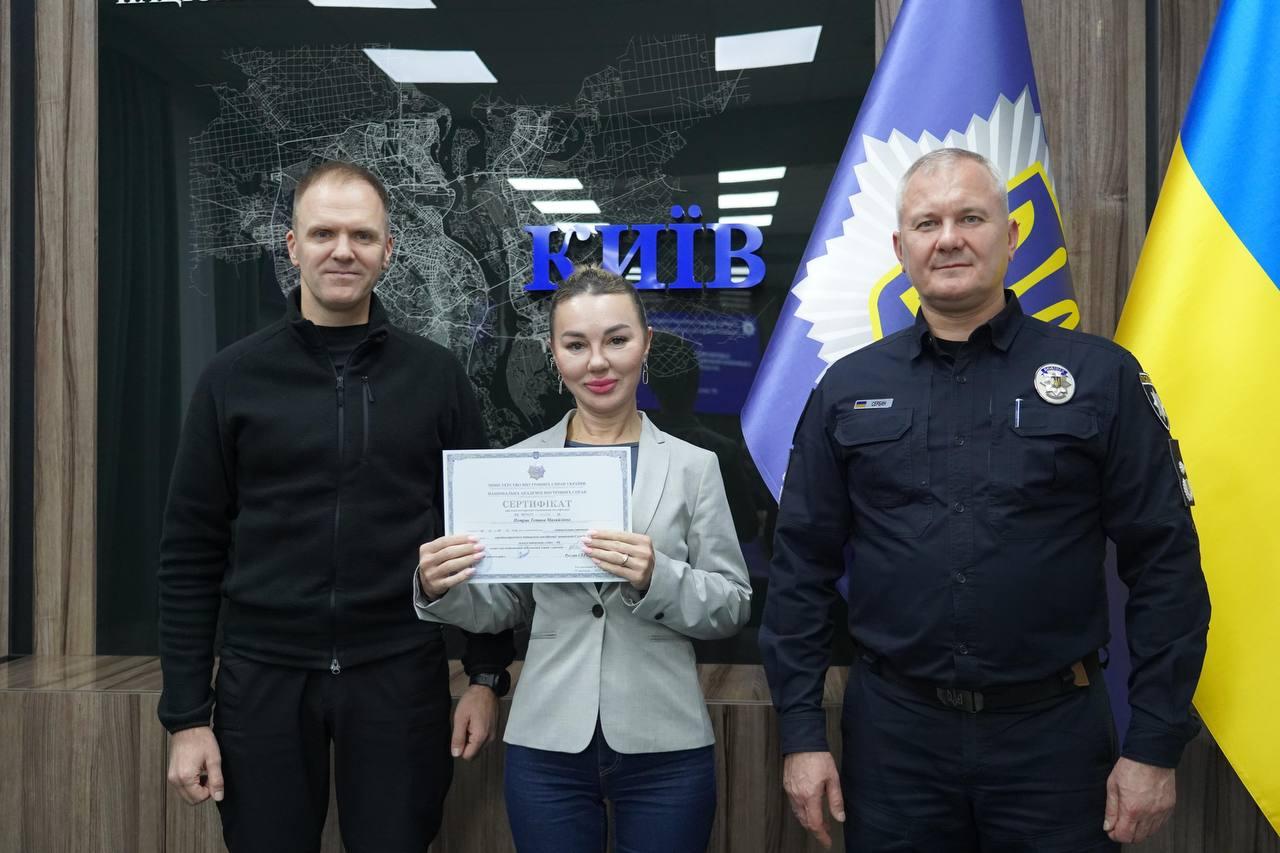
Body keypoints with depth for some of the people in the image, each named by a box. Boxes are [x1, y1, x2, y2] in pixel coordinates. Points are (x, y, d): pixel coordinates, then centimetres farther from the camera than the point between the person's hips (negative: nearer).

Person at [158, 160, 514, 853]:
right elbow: (191, 552, 0)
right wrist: (186, 713, -2)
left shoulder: (436, 375, 0)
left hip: (400, 677, 0)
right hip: (263, 677, 1)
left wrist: (486, 675, 0)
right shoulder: (233, 377, -1)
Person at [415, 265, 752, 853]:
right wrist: (442, 590, -13)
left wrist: (657, 578, -20)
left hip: (665, 747, -1)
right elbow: (505, 608, 5)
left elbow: (733, 607, -3)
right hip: (546, 744, 1)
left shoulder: (693, 466, -2)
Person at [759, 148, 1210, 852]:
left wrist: (1155, 744, -5)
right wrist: (801, 733, -1)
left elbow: (1164, 564, -2)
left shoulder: (1099, 377, -3)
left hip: (1054, 732, -1)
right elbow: (802, 568, 2)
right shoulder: (847, 390, 1)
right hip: (893, 730, 1)